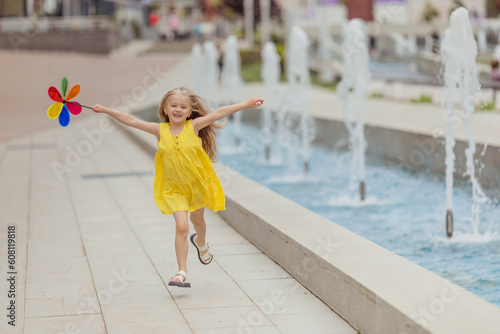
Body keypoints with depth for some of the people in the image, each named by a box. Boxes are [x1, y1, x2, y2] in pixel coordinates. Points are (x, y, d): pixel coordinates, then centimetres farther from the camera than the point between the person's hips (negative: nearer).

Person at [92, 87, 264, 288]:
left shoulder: (193, 126, -11)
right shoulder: (160, 131, -9)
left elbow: (218, 113, -14)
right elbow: (131, 121, -8)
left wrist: (245, 105, -15)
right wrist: (106, 111, -10)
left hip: (197, 184, 1)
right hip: (174, 189, -1)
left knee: (197, 219, 22)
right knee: (181, 226, -14)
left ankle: (201, 243, 57)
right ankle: (182, 271, -10)